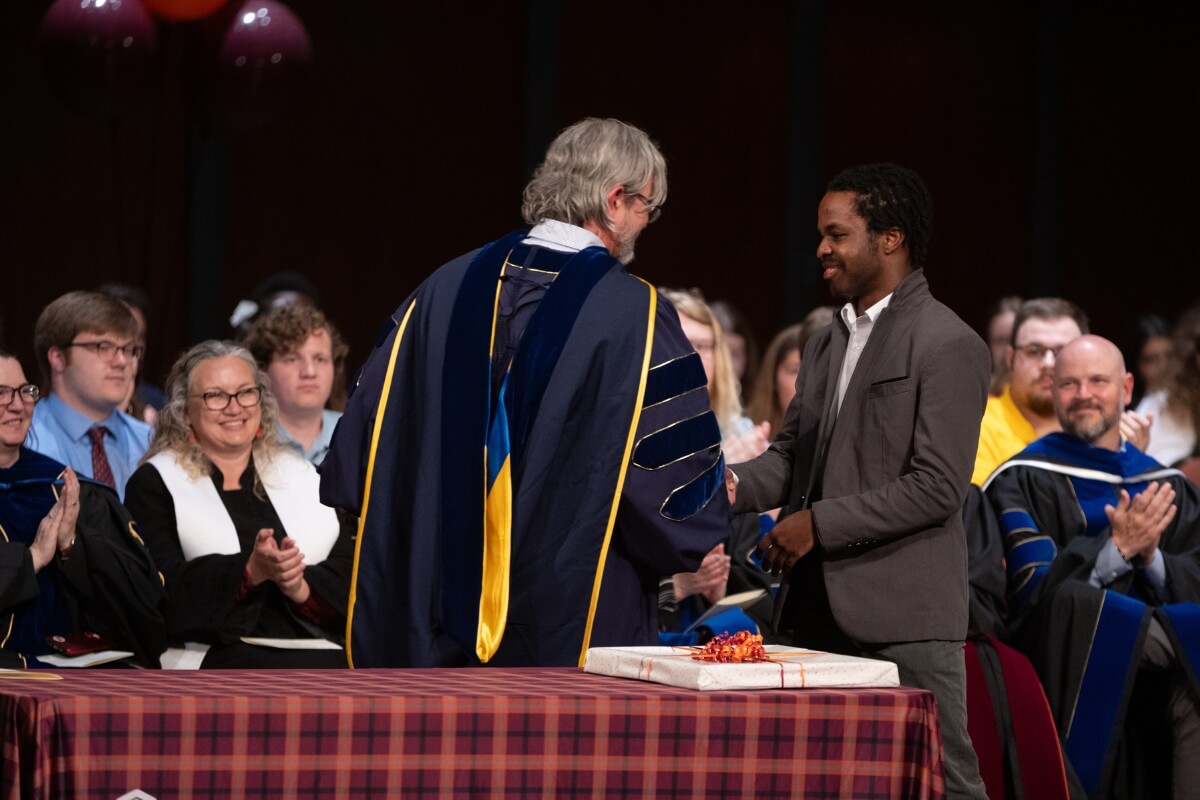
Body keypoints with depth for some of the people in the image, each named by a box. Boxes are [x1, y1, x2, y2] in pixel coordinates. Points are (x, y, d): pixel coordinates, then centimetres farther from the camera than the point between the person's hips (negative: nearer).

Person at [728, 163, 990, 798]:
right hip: (821, 607, 8)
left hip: (902, 615, -8)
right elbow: (793, 454, 18)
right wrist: (736, 485, -3)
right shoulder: (827, 344, 18)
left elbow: (935, 487, -15)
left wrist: (819, 523, -17)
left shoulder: (947, 346, -9)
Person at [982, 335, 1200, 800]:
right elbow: (1033, 592, -5)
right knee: (1078, 604, -35)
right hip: (1069, 662, -2)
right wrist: (1117, 548, -14)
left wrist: (1152, 558, -10)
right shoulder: (1023, 481, 7)